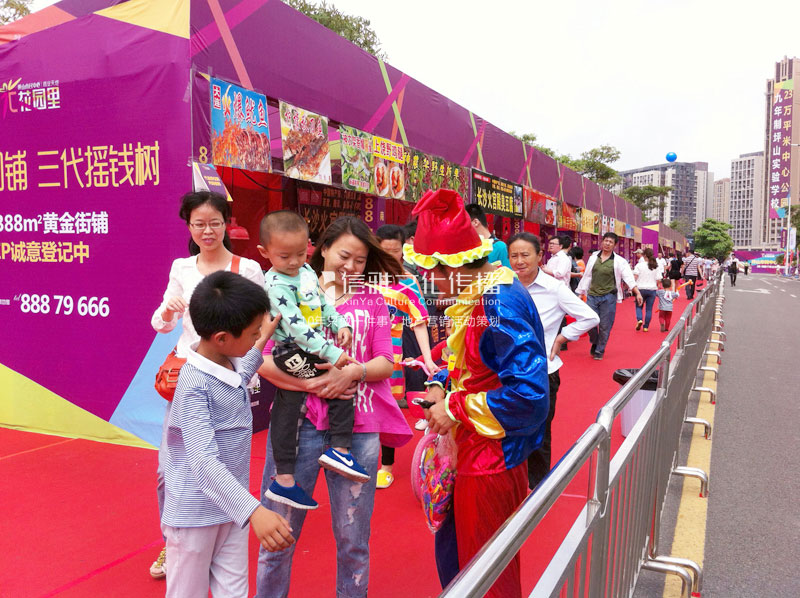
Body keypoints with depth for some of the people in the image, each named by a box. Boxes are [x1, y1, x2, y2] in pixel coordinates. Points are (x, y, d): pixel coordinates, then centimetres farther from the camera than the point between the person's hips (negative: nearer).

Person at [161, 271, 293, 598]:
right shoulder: (194, 384, -26)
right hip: (195, 513, -7)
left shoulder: (228, 361, 0)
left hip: (231, 508, 7)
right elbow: (204, 463, -34)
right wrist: (254, 511, -42)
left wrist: (262, 343, 25)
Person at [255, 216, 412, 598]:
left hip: (358, 429, 2)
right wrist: (309, 384, -15)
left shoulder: (371, 300, 12)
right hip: (298, 422, -1)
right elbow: (264, 360, -2)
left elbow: (385, 362, 6)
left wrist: (354, 372, -13)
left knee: (353, 537, 10)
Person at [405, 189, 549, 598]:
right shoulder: (478, 295, 5)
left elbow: (529, 392, -31)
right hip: (471, 453, 9)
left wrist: (455, 408, -21)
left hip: (492, 461, -9)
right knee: (451, 555, 23)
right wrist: (440, 386, 1)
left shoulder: (501, 305, -26)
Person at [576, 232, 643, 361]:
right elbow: (587, 277, 12)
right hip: (592, 296, 2)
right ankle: (594, 343, 29)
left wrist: (638, 293, -22)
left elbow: (629, 278, -10)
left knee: (604, 326, 2)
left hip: (608, 297, -2)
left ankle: (599, 351, 19)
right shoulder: (593, 258, 7)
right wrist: (581, 293, 11)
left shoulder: (619, 261, -3)